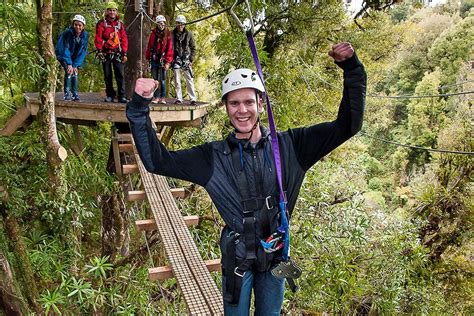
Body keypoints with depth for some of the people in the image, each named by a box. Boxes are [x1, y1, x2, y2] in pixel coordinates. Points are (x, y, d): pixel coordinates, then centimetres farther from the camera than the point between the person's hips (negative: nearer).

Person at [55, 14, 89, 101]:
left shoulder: (85, 35, -17)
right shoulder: (67, 33, -28)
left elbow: (83, 52, -15)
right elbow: (65, 49, -30)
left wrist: (76, 65, -21)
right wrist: (69, 64, -37)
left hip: (75, 56, 4)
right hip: (63, 54, -4)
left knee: (75, 72, -8)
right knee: (68, 71, -20)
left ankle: (75, 94, 1)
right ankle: (67, 94, -15)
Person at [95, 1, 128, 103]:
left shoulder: (120, 24, 10)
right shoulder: (102, 23, 3)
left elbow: (124, 39, 8)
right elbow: (98, 38, -3)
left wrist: (124, 53, 2)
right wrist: (99, 51, -13)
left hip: (117, 53, 1)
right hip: (106, 53, -1)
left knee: (120, 75, -6)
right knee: (107, 76, 5)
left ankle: (122, 96, -4)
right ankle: (110, 95, 13)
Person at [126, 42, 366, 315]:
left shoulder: (290, 145, -7)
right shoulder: (214, 156, -8)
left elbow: (347, 126, -5)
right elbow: (157, 160, -7)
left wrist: (352, 70, -14)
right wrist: (140, 108, -16)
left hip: (276, 254, 1)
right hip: (237, 256, -1)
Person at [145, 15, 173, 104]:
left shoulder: (168, 34, -1)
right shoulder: (153, 33, 8)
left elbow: (170, 48, -5)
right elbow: (149, 46, 11)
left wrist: (168, 62, -10)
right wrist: (148, 57, 6)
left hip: (163, 60, -3)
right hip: (154, 59, 3)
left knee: (162, 80, 0)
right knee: (155, 79, 6)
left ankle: (163, 97, 8)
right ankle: (156, 97, 12)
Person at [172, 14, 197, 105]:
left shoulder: (188, 34, 4)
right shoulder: (172, 34, 3)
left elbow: (193, 48, 8)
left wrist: (191, 60, 0)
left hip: (186, 59, 0)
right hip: (176, 59, 1)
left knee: (190, 80, -3)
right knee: (177, 81, 3)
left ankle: (193, 99, 1)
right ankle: (179, 99, 10)